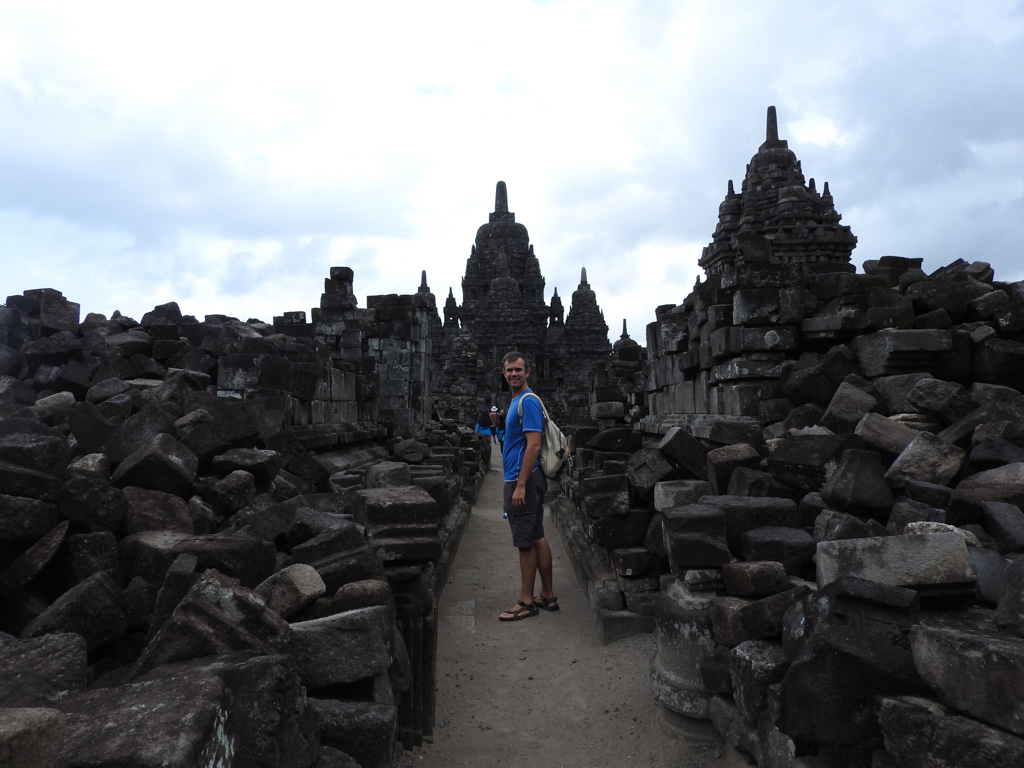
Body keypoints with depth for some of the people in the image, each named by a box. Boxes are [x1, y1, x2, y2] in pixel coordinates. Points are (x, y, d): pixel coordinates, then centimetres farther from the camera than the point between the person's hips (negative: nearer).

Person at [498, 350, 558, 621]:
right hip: (520, 480, 10)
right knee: (537, 538, 13)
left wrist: (521, 485, -23)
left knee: (525, 542, -2)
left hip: (523, 480, -10)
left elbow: (533, 445, -21)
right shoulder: (516, 401, 16)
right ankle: (547, 595, 22)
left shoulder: (528, 401, -14)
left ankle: (527, 602, 7)